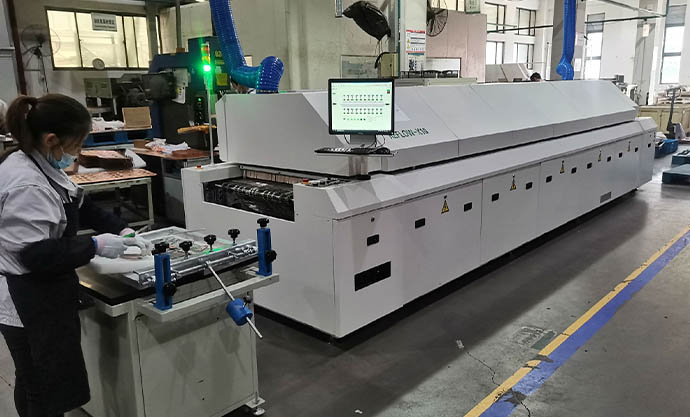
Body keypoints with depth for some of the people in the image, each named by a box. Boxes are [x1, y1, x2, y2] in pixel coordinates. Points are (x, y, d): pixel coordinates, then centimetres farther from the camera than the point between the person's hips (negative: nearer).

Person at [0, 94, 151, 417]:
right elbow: (36, 254, -30)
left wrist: (121, 231, 5)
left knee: (33, 387, 27)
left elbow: (80, 206, 15)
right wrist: (95, 246, -21)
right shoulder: (27, 186, -27)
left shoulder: (40, 166, 5)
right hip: (31, 306, -10)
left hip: (40, 297, 10)